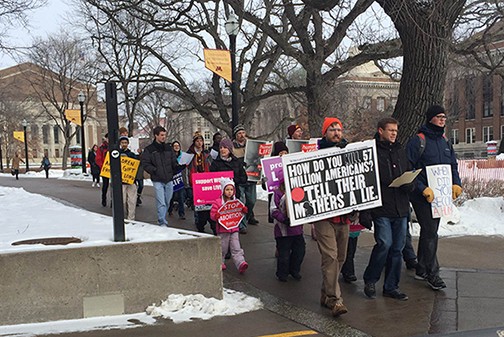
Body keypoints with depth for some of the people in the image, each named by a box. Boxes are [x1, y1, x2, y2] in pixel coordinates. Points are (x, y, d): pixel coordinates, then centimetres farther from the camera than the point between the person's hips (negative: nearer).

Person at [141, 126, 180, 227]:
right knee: (161, 203, -10)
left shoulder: (168, 148, 12)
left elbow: (174, 161, 16)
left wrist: (178, 166, -4)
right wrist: (155, 171, -13)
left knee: (167, 202, 11)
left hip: (169, 179, 5)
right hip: (157, 180, -5)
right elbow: (145, 163, -4)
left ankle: (162, 220, 27)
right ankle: (162, 223, -6)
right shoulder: (149, 149, -1)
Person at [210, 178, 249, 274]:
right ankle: (220, 262, 27)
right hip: (223, 230, -3)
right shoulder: (218, 202, -4)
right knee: (222, 248, 8)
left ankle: (241, 263, -15)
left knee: (236, 248, -5)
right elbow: (212, 214, -5)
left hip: (234, 229, 3)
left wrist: (244, 211, -2)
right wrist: (217, 216, -27)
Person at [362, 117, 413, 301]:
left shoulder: (400, 151, 17)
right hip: (381, 208, -6)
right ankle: (370, 280, 9)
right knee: (384, 243, -13)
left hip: (401, 209, 6)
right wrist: (365, 210, -13)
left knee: (397, 248, 8)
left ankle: (391, 286, 20)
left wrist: (409, 184, -4)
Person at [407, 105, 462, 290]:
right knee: (430, 233, -9)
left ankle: (422, 269, 24)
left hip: (439, 195, 8)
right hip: (423, 196, -7)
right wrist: (423, 189, -21)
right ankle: (432, 273, 1)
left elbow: (453, 165, 20)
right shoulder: (418, 141, -11)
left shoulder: (445, 141, 13)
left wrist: (456, 183, 2)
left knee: (429, 231, 14)